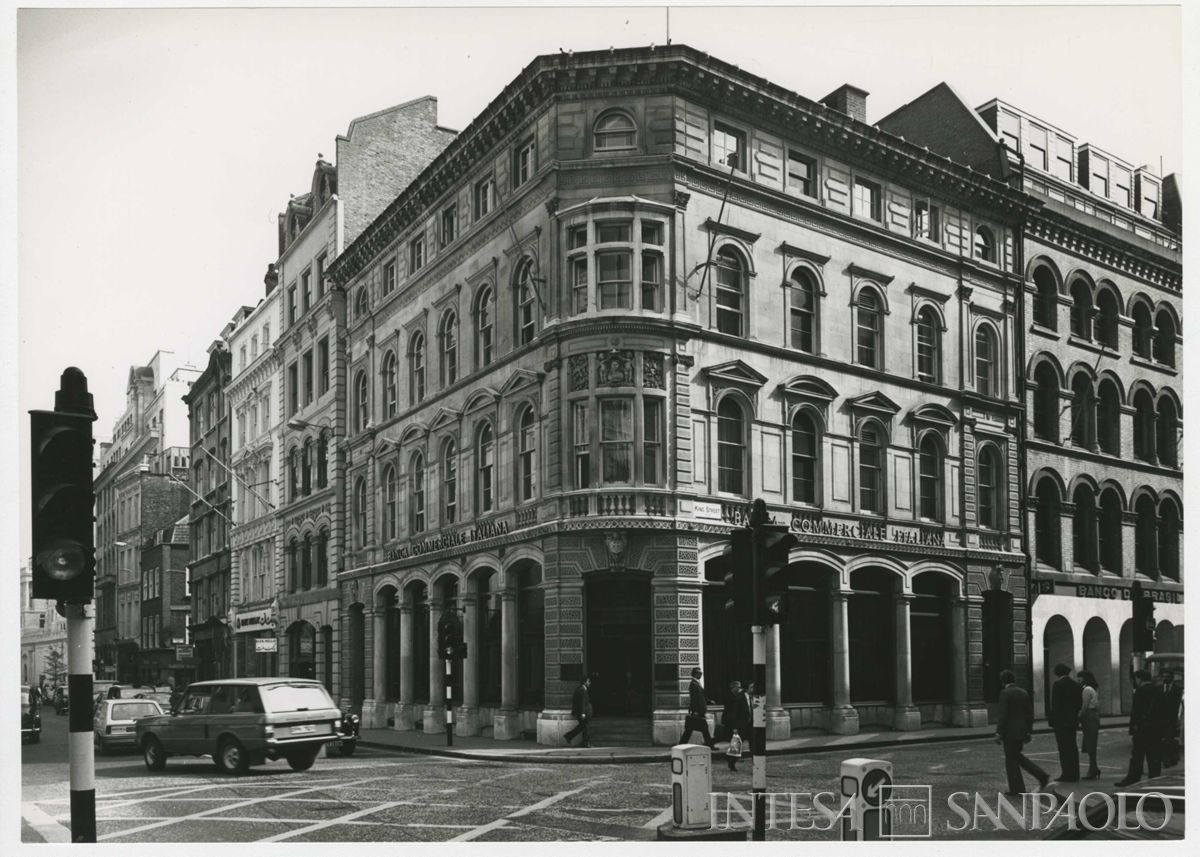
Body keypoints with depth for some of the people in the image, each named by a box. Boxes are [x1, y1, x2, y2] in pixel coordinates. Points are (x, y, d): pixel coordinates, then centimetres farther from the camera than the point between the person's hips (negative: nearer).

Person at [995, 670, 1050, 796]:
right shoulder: (1024, 692, 8)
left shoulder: (1005, 693, -15)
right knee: (1018, 756, 21)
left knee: (1011, 760, 2)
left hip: (1010, 732, -8)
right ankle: (1041, 775, 12)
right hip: (1022, 732, 8)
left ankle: (1017, 789, 5)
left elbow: (1002, 715, -18)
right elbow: (1030, 713, 12)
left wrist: (999, 734, -13)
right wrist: (1029, 732, 18)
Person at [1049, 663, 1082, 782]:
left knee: (1064, 748, -5)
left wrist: (1052, 719, -8)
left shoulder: (1058, 685, -11)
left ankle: (1067, 774, -5)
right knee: (1072, 747, 13)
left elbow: (1055, 704, -14)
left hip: (1061, 721, -7)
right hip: (1073, 721, 7)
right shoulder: (1076, 685, 9)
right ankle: (1074, 775, 17)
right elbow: (1080, 703, 12)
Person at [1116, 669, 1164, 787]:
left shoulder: (1140, 691, -12)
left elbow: (1135, 711, -14)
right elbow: (1162, 709, 10)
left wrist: (1132, 727, -11)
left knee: (1137, 755, -1)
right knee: (1154, 756, 9)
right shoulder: (1159, 690, 8)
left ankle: (1132, 779, 0)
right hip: (1157, 728, 6)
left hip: (1142, 728, -6)